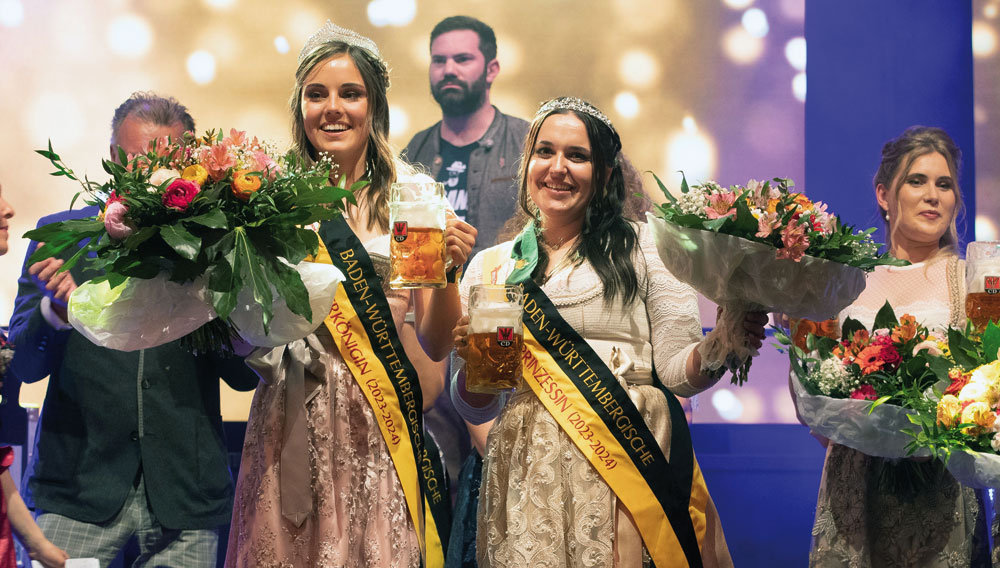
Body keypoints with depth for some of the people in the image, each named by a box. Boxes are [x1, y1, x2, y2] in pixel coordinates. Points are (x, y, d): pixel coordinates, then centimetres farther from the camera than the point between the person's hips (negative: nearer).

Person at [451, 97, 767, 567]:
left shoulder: (645, 247, 6)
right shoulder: (490, 267, 13)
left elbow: (677, 370, 0)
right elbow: (475, 409, 13)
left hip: (629, 466, -2)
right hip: (528, 476, 2)